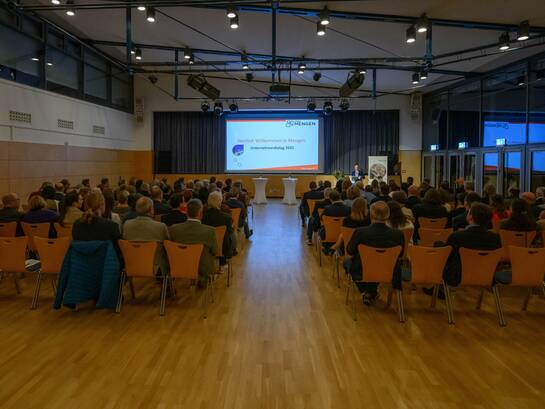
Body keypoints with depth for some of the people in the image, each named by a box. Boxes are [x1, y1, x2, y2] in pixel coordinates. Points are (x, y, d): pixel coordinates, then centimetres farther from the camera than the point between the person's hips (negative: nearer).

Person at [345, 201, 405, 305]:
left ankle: (366, 292, 28)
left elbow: (349, 255, -9)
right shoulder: (398, 235, -19)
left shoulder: (360, 232, -24)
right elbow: (400, 256, -1)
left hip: (362, 274, -2)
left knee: (347, 261, 28)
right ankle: (371, 293, 37)